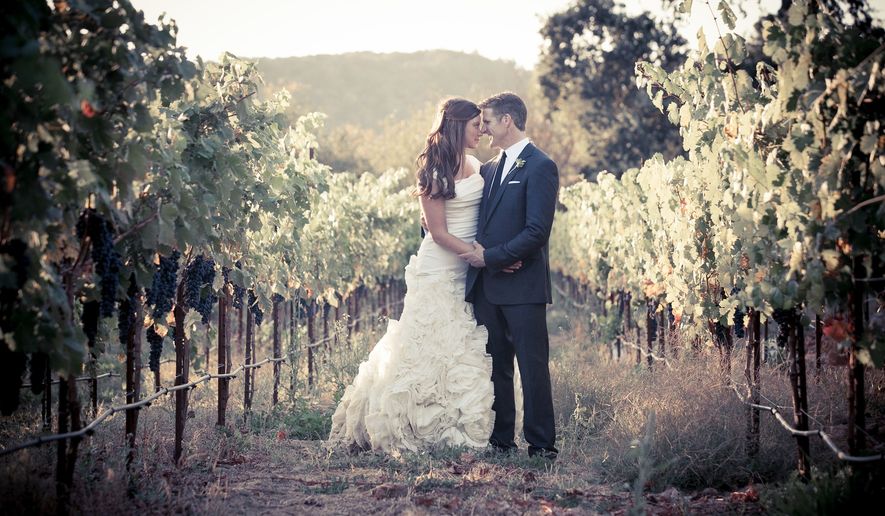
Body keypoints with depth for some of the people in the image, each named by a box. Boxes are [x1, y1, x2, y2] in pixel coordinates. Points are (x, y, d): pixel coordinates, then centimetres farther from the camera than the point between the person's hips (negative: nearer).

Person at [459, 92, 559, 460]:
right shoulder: (489, 169, 17)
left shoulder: (540, 167, -8)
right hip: (487, 287, 8)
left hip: (522, 287, -7)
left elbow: (537, 232, -16)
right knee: (495, 367, 11)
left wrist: (490, 256, -14)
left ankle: (541, 445, 3)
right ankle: (500, 440, 18)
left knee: (533, 367, -2)